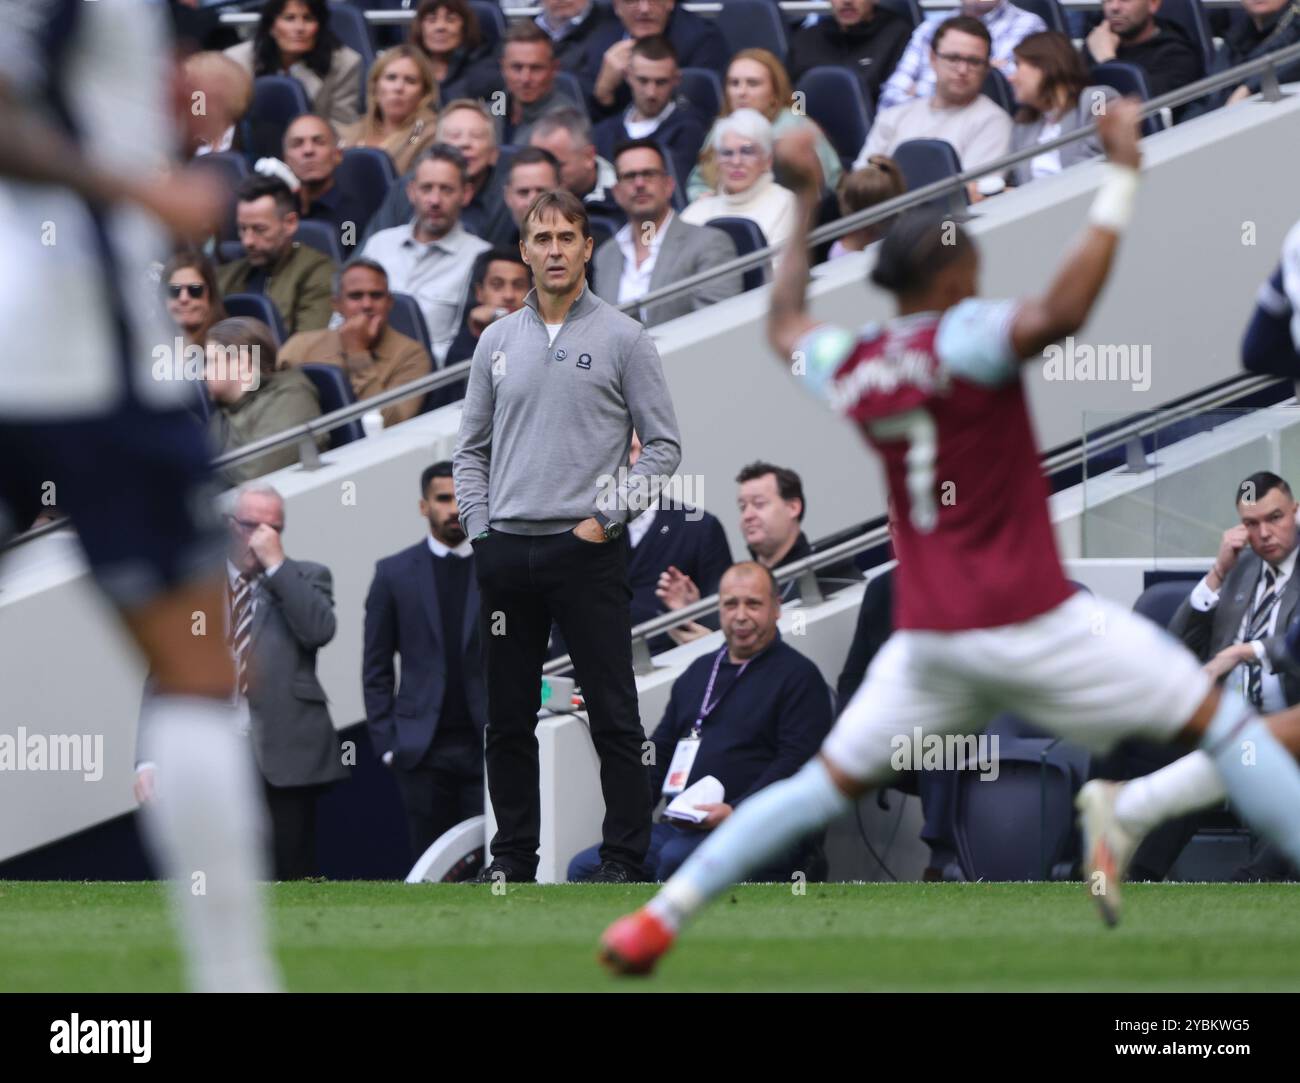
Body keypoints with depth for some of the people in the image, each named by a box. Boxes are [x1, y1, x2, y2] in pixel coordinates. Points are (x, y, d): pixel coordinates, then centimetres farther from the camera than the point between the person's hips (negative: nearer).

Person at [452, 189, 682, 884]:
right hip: (506, 554, 4)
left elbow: (663, 447, -1)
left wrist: (607, 516, -9)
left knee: (613, 716, -4)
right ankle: (513, 854, 16)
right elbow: (471, 449, 17)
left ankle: (624, 856, 1)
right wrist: (480, 529, 5)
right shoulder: (498, 342, 11)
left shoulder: (622, 339, -1)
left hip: (587, 551, -4)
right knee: (509, 718, 8)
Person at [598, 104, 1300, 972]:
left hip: (926, 634, 6)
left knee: (831, 782, 15)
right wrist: (1122, 179, -28)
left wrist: (808, 204, 36)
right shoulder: (962, 339, -12)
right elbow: (1061, 313, -31)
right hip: (1029, 622, -6)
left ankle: (661, 917, 8)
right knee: (1215, 717, 3)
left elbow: (785, 327, 30)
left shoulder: (849, 368, 7)